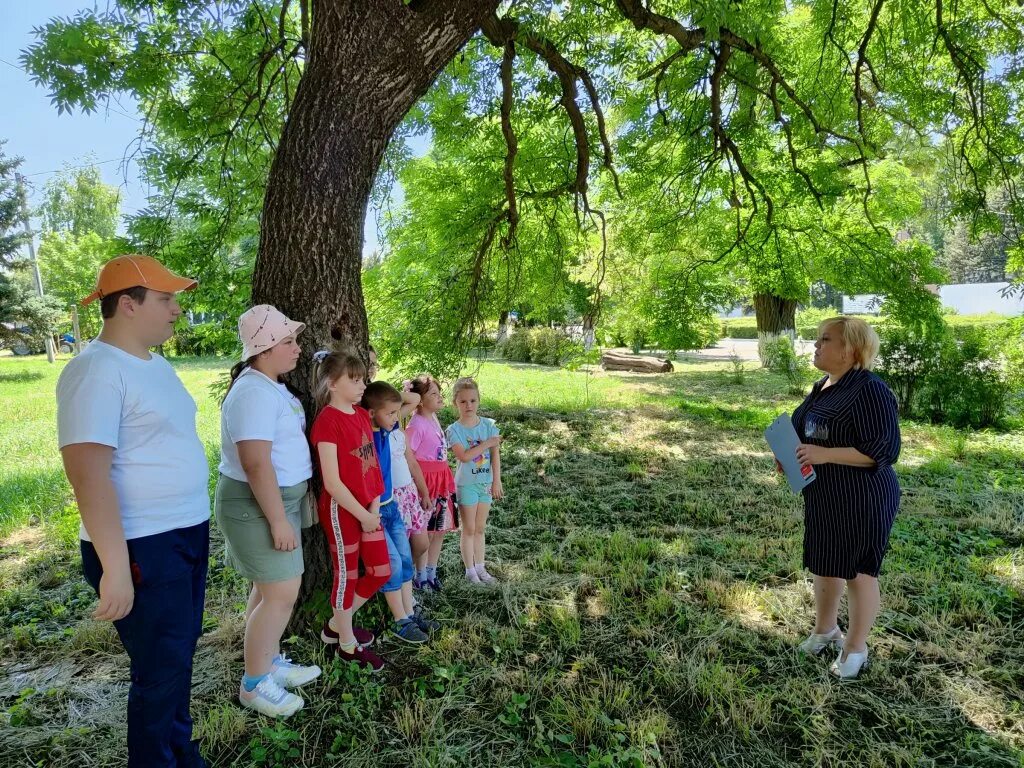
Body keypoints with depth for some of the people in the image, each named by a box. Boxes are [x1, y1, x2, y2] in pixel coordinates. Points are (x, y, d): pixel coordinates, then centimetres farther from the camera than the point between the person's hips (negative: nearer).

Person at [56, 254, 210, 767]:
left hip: (188, 535, 9)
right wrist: (115, 568, -25)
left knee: (179, 653, 22)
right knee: (160, 670, 6)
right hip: (142, 548, -9)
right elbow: (89, 475, -24)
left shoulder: (157, 365, 10)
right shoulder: (96, 371, -19)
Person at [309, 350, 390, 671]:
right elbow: (332, 481, -20)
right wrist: (362, 515, -14)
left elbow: (372, 464, 9)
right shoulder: (327, 420, -18)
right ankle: (348, 645, 27)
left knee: (381, 572, 14)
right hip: (341, 510, -8)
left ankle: (336, 624, 33)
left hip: (368, 509, 8)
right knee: (346, 576, 7)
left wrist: (375, 506, -2)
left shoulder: (361, 415, 7)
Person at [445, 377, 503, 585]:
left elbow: (495, 455, -1)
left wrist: (497, 482, -4)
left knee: (480, 528, 14)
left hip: (486, 483, 4)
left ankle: (480, 567, 24)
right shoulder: (454, 430, -10)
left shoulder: (489, 425, -1)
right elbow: (464, 456, -22)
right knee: (469, 530, 6)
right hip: (466, 484, -3)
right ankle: (470, 570, 17)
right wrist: (486, 444, -18)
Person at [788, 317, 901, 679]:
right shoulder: (823, 387, 8)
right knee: (824, 565, 20)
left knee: (858, 572, 7)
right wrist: (792, 455, 1)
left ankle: (855, 647, 25)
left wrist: (824, 455, -27)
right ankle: (825, 629, 40)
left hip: (861, 501, -9)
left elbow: (884, 449, -24)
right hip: (824, 498, 9)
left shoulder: (869, 390, -20)